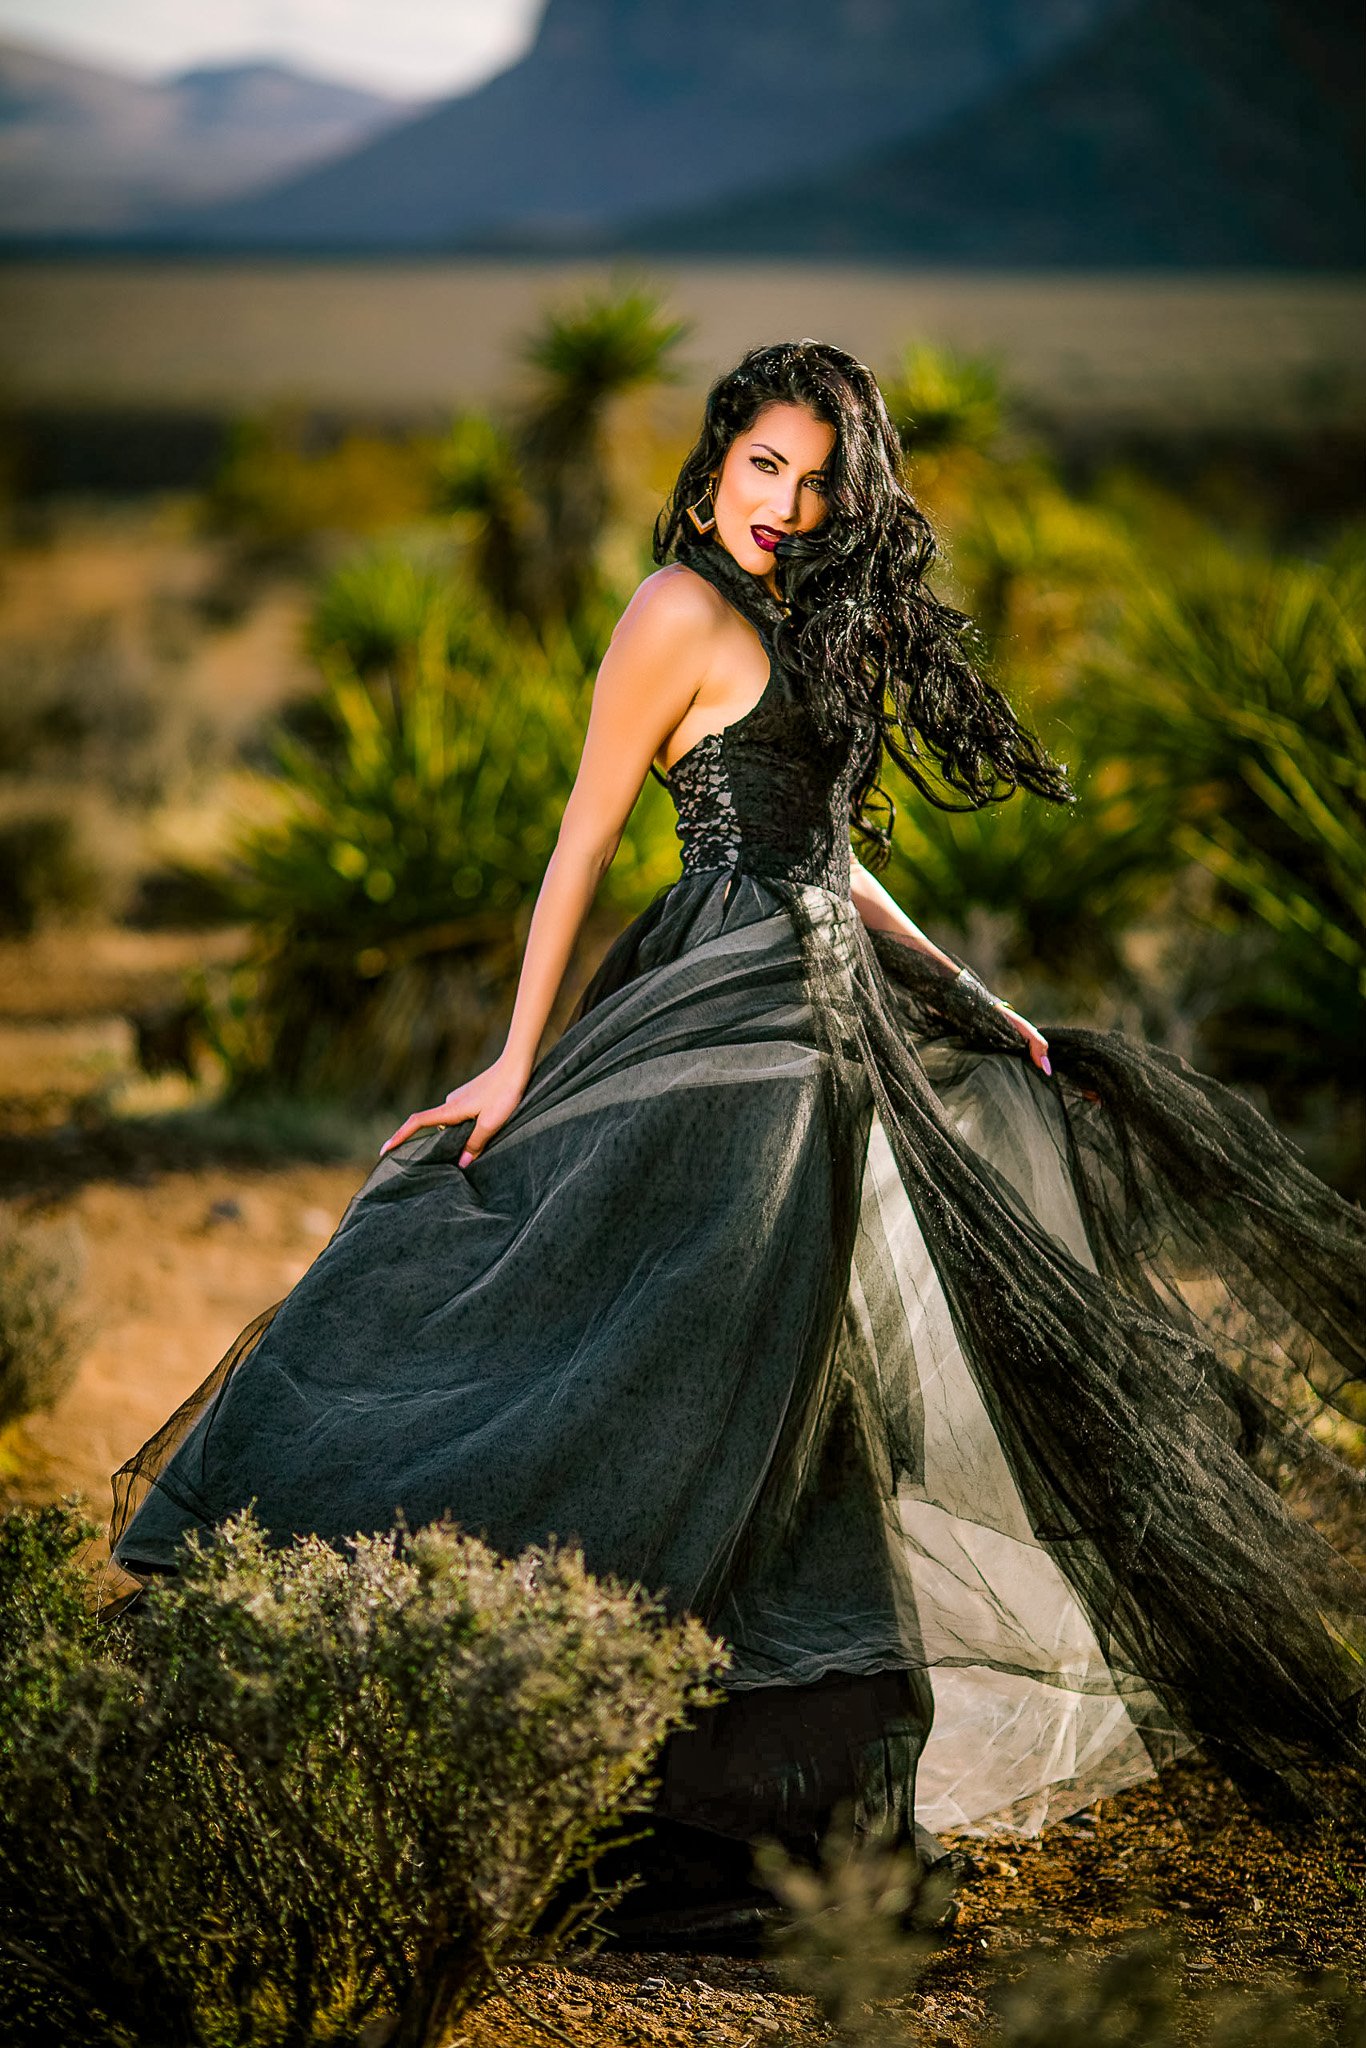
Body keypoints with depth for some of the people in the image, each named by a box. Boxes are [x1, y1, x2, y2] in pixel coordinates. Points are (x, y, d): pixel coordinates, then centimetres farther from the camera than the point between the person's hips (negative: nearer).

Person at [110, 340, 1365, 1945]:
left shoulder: (802, 622, 17)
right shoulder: (685, 609, -9)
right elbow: (584, 838, -10)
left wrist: (974, 1004, 19)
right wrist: (519, 1060, -12)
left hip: (831, 1020, 10)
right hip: (728, 1019, -10)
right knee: (710, 1387, -10)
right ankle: (700, 1817, -7)